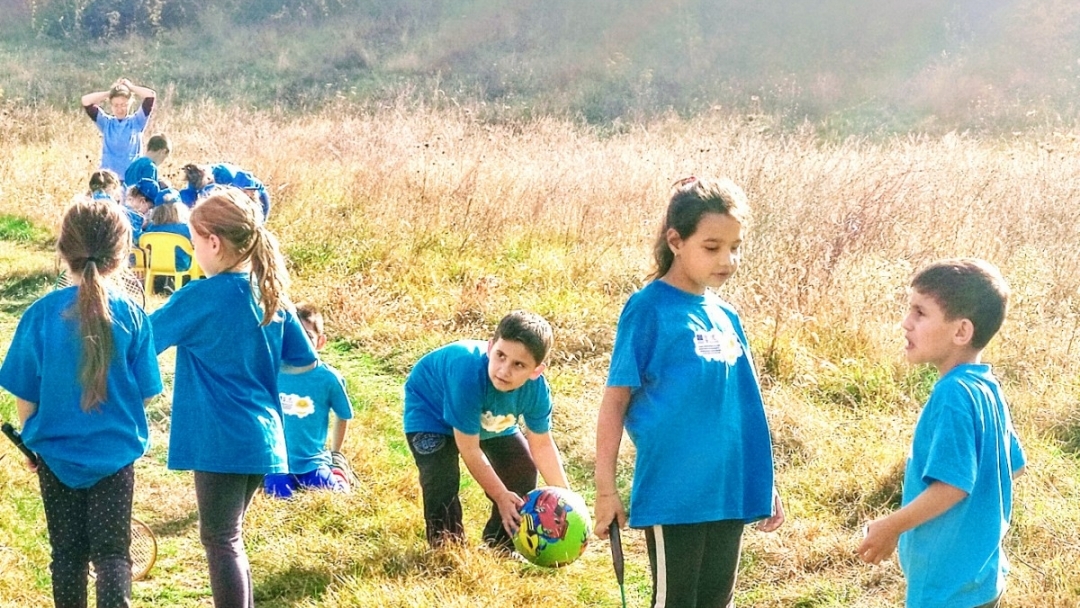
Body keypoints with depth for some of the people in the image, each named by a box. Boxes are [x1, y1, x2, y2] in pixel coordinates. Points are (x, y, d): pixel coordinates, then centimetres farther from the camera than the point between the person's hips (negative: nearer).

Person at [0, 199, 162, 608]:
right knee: (112, 553, 7)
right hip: (115, 453, -1)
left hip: (56, 453, 1)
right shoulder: (131, 315, -11)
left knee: (67, 553, 14)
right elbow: (146, 392, -4)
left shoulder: (41, 313, -12)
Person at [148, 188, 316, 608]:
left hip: (222, 442, -7)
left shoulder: (202, 297, -15)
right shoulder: (271, 293, 5)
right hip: (261, 438, 7)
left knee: (221, 541, 1)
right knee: (229, 536, 20)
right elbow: (304, 359, 13)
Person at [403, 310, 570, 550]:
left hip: (491, 419, 5)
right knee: (441, 478, -24)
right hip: (431, 409, -5)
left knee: (523, 472, 2)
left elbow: (542, 445, -12)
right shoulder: (468, 373, -46)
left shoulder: (537, 389, -31)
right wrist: (502, 497, -26)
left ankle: (501, 546, 20)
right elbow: (469, 450, -34)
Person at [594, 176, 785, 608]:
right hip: (673, 494, -6)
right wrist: (605, 488, -11)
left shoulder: (726, 316, 10)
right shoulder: (649, 309, -9)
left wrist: (765, 485, 18)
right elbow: (616, 400, -9)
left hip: (729, 492, 6)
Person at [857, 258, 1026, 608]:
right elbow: (1014, 466, 16)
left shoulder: (953, 394, -22)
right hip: (979, 573, 10)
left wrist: (891, 526, -14)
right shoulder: (986, 387, 6)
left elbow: (953, 484, -26)